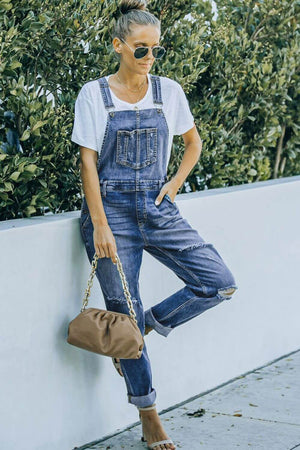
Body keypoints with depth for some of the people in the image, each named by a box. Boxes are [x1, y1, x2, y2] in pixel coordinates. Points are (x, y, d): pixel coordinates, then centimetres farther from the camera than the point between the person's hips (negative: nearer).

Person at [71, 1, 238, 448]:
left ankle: (138, 330, 10)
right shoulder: (94, 95, -4)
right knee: (125, 312, 0)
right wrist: (100, 226, -13)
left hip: (158, 208, 4)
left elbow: (194, 142, 20)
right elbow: (88, 162, -7)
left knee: (220, 284, -9)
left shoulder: (168, 91, 6)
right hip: (111, 209, -4)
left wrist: (175, 184, 6)